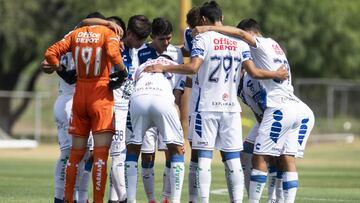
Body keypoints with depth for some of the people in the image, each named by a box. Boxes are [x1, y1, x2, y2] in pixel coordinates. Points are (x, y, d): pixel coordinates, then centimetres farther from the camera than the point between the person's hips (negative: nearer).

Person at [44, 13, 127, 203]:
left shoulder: (76, 34, 10)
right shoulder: (108, 34, -3)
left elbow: (50, 54, 2)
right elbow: (113, 53, -23)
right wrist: (122, 71, -7)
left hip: (79, 95, 5)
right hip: (101, 95, -4)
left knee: (76, 152, 13)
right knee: (101, 152, -5)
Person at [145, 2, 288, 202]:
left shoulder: (202, 39, -4)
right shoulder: (240, 42, 7)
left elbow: (193, 67, -17)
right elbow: (254, 72, 1)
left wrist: (163, 68, -9)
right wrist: (277, 75, 18)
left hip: (208, 106, -3)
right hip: (231, 107, 3)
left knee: (204, 156, -1)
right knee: (233, 159, 5)